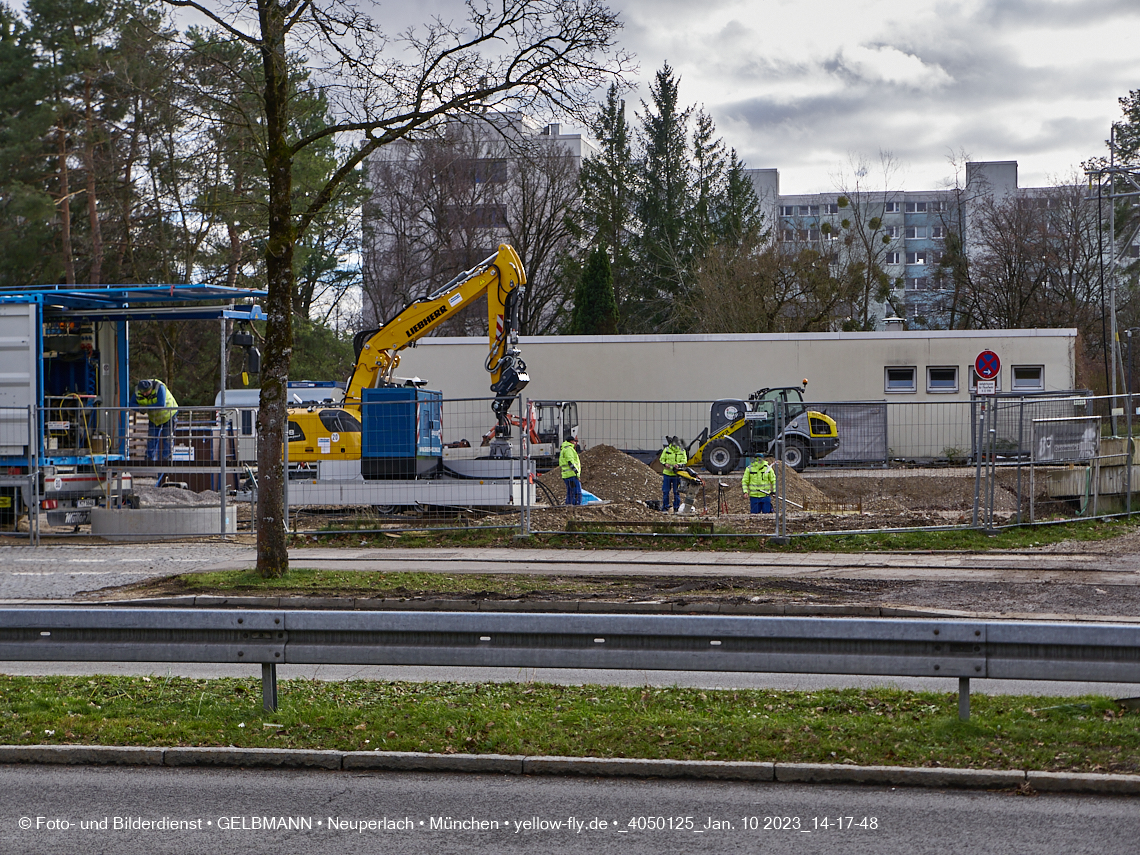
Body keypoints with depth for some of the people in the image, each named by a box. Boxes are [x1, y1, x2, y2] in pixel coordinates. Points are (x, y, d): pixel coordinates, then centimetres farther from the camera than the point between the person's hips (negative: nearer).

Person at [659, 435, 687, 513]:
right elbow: (662, 459, 6)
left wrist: (679, 465, -21)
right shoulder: (666, 450, 1)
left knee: (676, 492, 4)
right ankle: (665, 508, 11)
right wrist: (665, 464, -15)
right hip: (667, 473, 0)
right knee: (665, 492, 2)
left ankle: (676, 508, 12)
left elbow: (684, 461, -1)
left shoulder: (682, 451, 2)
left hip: (677, 475, 0)